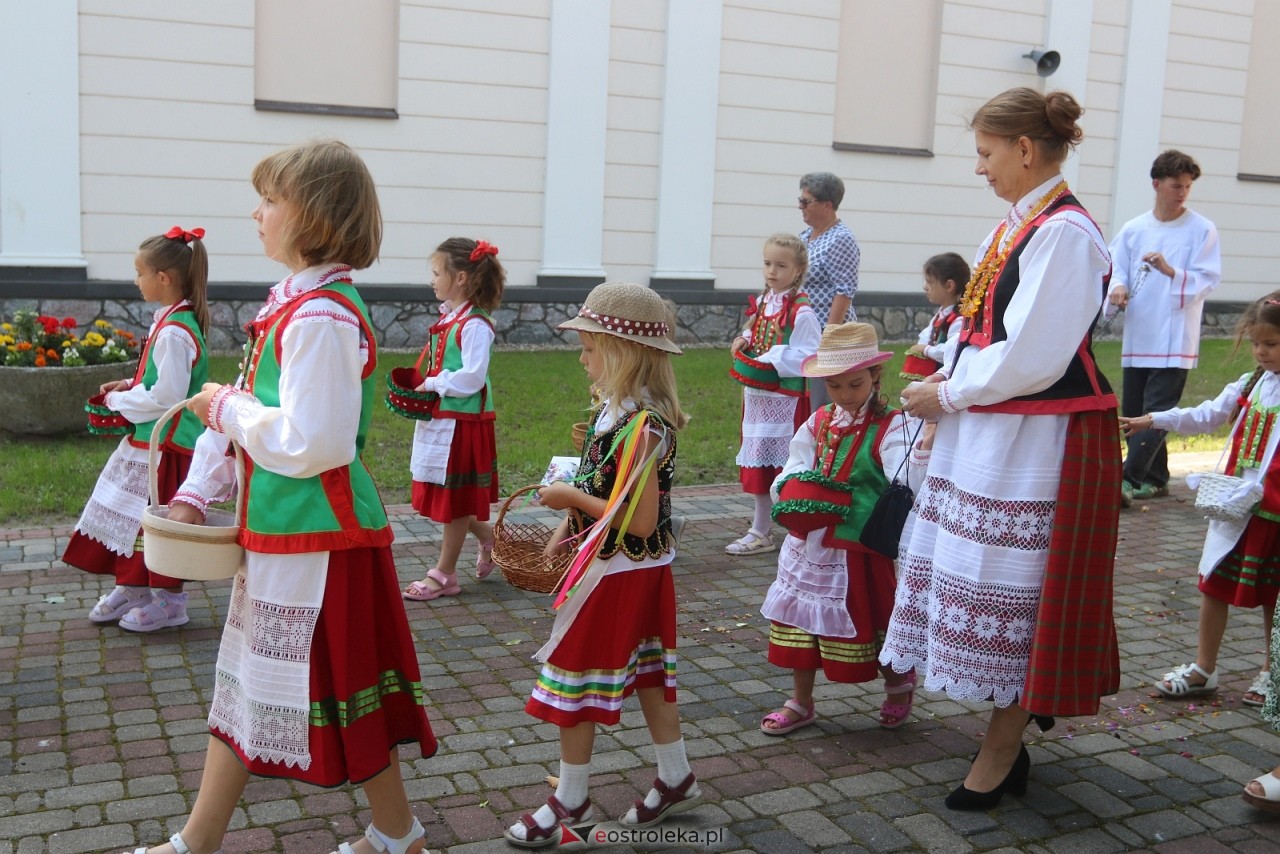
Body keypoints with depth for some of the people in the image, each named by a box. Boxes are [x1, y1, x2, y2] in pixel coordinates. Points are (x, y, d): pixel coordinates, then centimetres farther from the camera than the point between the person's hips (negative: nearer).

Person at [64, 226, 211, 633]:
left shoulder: (175, 332, -22)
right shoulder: (171, 321, 9)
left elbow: (168, 396, -24)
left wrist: (120, 401, -11)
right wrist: (130, 387, 8)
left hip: (168, 445, -10)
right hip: (149, 438, 10)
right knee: (131, 516, 17)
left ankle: (169, 600, 16)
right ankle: (132, 587, 30)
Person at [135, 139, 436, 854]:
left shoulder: (321, 318, -22)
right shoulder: (292, 304, 10)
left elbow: (311, 442, -27)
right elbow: (247, 406, 16)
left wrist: (227, 409, -13)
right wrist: (197, 492, 12)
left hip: (318, 539, -10)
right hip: (280, 532, 10)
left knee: (341, 691, 4)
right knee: (249, 684, 18)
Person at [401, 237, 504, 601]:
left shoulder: (475, 325, -19)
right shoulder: (448, 318, 9)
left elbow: (471, 378, -24)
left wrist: (432, 384, -16)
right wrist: (424, 388, 3)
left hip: (463, 421, -9)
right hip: (440, 418, 9)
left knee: (454, 499, 3)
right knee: (450, 497, 16)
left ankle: (445, 574, 14)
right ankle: (488, 536, 36)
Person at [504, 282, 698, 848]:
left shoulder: (640, 426, -26)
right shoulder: (619, 409, 3)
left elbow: (640, 520, -28)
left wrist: (571, 497, -20)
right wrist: (567, 528, 7)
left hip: (617, 573, -9)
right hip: (641, 569, 9)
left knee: (572, 681, 3)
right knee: (645, 673, 19)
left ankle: (569, 803, 18)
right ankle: (676, 780, 33)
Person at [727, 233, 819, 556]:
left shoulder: (801, 313, -15)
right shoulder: (761, 303, 9)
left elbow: (807, 359, -18)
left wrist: (771, 359, -21)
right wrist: (744, 342, 1)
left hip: (786, 399, -8)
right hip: (756, 394, 8)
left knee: (787, 468, -1)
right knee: (757, 466, 14)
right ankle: (760, 532, 25)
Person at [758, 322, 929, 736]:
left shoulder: (891, 427, -13)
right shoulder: (818, 423, 6)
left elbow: (911, 478, -28)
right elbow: (793, 471, 12)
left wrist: (929, 430, -42)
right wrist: (792, 490, -10)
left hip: (858, 550, -6)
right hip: (809, 543, 6)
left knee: (864, 628, 7)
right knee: (801, 621, 14)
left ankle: (899, 680, 37)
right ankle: (801, 703, 32)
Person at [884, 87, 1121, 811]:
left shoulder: (1064, 231, -17)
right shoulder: (1021, 224, 12)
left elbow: (1030, 358, -21)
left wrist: (949, 397, -11)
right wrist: (949, 381, 4)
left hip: (1038, 443, -9)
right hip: (993, 433, 10)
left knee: (1013, 592, 1)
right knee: (989, 585, 14)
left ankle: (1001, 755, 15)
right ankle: (1009, 739, 28)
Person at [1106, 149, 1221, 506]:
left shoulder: (1202, 230, -1)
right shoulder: (1133, 229, 8)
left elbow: (1208, 279, -7)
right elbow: (1115, 269, 8)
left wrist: (1170, 271, -24)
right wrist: (1117, 288, -15)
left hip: (1175, 339, -4)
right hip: (1137, 336, 5)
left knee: (1157, 413, -11)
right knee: (1132, 412, 10)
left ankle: (1128, 478, -13)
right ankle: (1155, 479, 23)